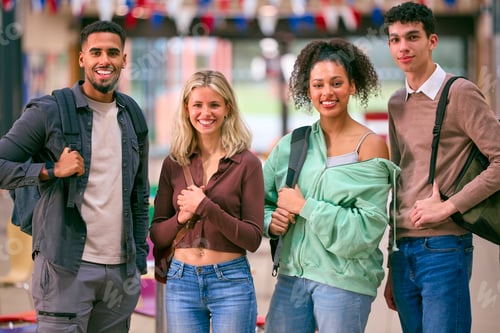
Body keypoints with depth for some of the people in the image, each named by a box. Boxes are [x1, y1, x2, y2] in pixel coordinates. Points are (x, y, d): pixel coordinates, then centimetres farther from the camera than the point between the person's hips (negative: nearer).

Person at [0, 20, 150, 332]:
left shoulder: (132, 119, 13)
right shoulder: (49, 112, -3)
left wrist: (139, 258, 13)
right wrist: (51, 170, -16)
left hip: (121, 271, 5)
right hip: (66, 268, -5)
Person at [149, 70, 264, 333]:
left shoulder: (246, 163, -4)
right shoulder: (173, 164, 5)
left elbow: (253, 238, -7)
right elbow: (157, 236, 7)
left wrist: (205, 208, -16)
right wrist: (181, 217, -12)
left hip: (231, 281, -3)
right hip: (181, 281, 3)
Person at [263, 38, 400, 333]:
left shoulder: (370, 146, -6)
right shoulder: (292, 144, 7)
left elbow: (367, 228, -14)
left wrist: (305, 207, -13)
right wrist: (271, 221, -6)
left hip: (344, 282, -4)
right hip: (292, 274, 4)